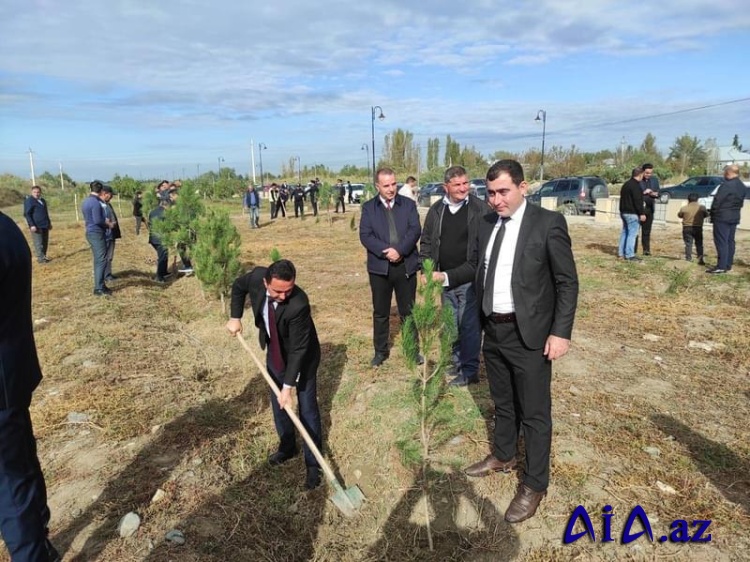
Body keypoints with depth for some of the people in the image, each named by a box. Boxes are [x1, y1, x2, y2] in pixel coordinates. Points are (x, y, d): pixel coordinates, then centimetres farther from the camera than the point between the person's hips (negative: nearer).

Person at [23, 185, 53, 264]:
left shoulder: (42, 200, 17)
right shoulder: (29, 201, -8)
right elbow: (27, 214, -12)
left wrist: (49, 223, 24)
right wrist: (32, 225, -20)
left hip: (45, 225, 8)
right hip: (36, 226, -8)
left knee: (45, 242, 11)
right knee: (38, 243, -8)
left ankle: (43, 257, 19)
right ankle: (41, 258, -8)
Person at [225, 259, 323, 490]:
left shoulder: (299, 304, -39)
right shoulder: (257, 276, -25)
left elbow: (297, 349, -32)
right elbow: (238, 286, 0)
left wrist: (288, 386, -29)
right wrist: (235, 318, -5)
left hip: (302, 357, -5)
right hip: (274, 353, 6)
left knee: (307, 409, 2)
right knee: (278, 404, 19)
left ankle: (313, 463, 19)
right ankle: (287, 446, 41)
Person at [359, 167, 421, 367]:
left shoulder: (408, 204, 4)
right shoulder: (368, 208, 3)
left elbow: (415, 230, -7)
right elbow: (365, 236, -7)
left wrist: (399, 250, -20)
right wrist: (385, 251, -20)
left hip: (406, 266, 0)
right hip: (380, 267, 0)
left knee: (408, 311, 10)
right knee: (380, 313, 10)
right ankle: (380, 351, 24)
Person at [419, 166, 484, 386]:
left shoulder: (480, 209, -7)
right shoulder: (436, 210, 5)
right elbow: (426, 243, 11)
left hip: (470, 279, -5)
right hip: (444, 279, 5)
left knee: (469, 325, 1)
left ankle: (469, 371, 15)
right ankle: (456, 363, 33)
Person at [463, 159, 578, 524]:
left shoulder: (548, 223, -12)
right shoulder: (487, 223, 5)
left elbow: (567, 282, -10)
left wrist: (561, 332, -15)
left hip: (529, 334, -5)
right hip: (493, 330, 6)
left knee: (534, 412, 6)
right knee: (502, 402, 23)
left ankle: (534, 485, 24)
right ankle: (502, 456, 44)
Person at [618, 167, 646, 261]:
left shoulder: (626, 184, 15)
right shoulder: (635, 186, -16)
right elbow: (638, 201, -21)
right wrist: (642, 213, -19)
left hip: (624, 212, 10)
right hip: (632, 213, -10)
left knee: (625, 232, 15)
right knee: (632, 233, -8)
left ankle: (621, 252, 19)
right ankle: (629, 255, -9)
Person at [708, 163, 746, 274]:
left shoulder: (726, 185, -17)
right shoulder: (742, 187, 12)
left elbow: (717, 201, -16)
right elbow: (741, 203, 16)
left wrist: (713, 214, -3)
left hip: (722, 217, -9)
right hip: (735, 217, 9)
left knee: (721, 242, -9)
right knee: (730, 241, 11)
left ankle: (721, 266, -12)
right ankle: (728, 265, 15)